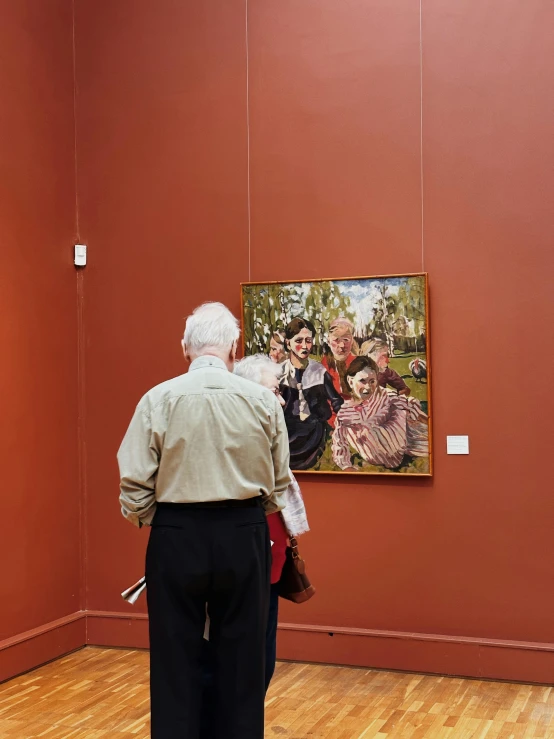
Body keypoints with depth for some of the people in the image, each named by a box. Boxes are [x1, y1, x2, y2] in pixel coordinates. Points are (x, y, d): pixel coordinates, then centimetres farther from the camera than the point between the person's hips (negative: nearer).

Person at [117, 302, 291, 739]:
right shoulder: (263, 400, -4)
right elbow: (279, 486, 4)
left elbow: (134, 487, -5)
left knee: (175, 660, 11)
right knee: (241, 660, 13)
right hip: (244, 537, 1)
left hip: (177, 537, -1)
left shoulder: (158, 399, -8)